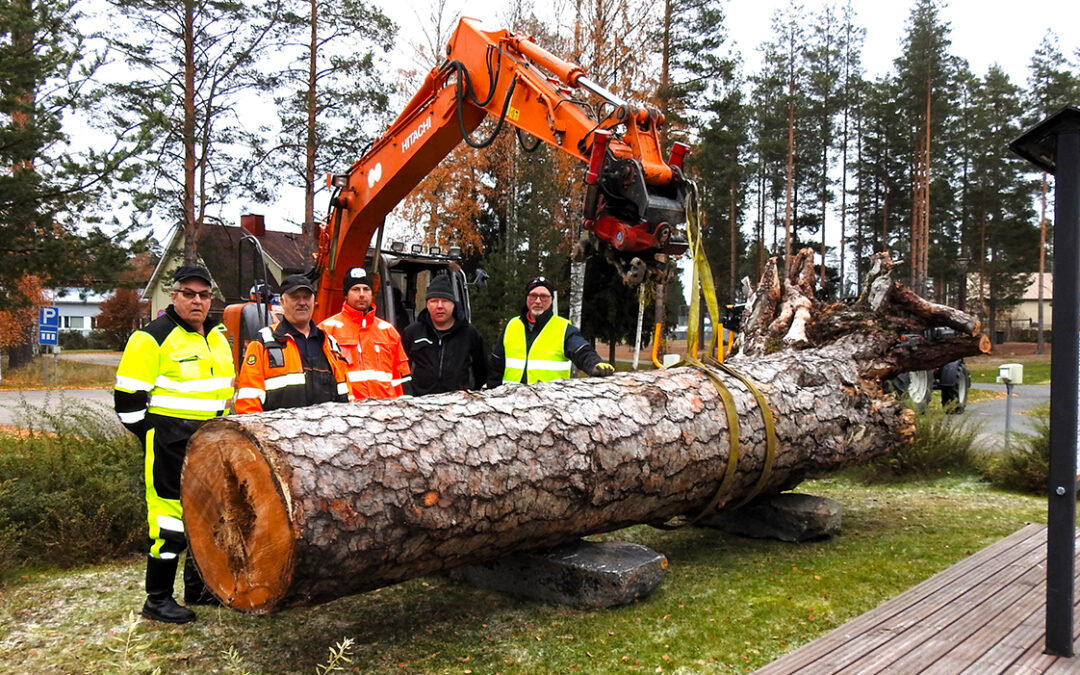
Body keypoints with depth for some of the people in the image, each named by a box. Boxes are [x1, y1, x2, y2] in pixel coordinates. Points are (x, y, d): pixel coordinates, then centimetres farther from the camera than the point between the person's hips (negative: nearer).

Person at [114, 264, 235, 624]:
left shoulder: (218, 337, 13)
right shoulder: (153, 338, -10)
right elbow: (128, 398, -11)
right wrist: (155, 438, -9)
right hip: (170, 445, -8)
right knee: (172, 515, -6)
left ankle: (199, 587, 30)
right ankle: (158, 599, 7)